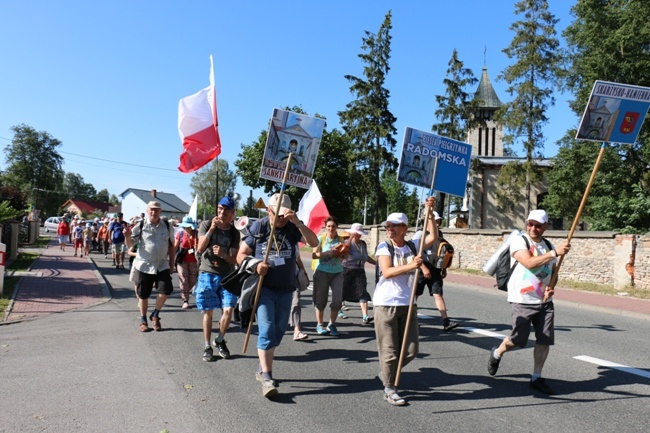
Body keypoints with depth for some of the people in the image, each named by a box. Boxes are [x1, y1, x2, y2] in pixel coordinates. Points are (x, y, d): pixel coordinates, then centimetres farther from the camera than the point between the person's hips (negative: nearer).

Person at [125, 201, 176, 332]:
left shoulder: (167, 226, 0)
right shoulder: (141, 226, -5)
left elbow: (172, 246, 8)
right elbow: (130, 245, -2)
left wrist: (171, 264, 7)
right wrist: (127, 236, -24)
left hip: (162, 265, 1)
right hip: (144, 265, -1)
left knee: (165, 291, -11)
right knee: (143, 295, 9)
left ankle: (155, 314, 15)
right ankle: (143, 320, 27)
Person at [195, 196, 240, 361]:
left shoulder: (234, 232, 2)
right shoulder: (206, 224, -1)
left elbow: (234, 260, -1)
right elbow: (200, 249, -13)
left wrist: (223, 254, -23)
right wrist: (212, 229, -21)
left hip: (226, 276, 1)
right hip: (207, 274, -1)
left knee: (228, 310, -8)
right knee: (208, 311, 2)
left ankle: (220, 341, 17)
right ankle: (207, 347, 17)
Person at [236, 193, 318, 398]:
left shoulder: (292, 228, 2)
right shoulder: (258, 227, -2)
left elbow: (314, 242, -13)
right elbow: (241, 255, 1)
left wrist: (297, 222, -24)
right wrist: (255, 265, -19)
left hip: (285, 290, 4)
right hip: (263, 287, -3)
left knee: (278, 332, 13)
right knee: (267, 330, -12)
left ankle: (262, 369, 31)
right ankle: (267, 378, -9)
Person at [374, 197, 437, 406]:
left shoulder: (413, 246, 6)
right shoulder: (384, 247, -7)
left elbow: (433, 237, -6)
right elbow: (387, 272, -19)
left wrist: (429, 212, -11)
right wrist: (410, 266, -29)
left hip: (408, 304, 5)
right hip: (386, 304, -5)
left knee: (410, 350, 11)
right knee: (389, 350, 2)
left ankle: (387, 373, 35)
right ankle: (389, 388, 17)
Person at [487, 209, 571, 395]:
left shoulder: (548, 246, 13)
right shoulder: (519, 241, -8)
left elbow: (553, 272, 21)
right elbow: (529, 263, -24)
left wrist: (551, 287, 1)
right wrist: (554, 253, -30)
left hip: (545, 301, 6)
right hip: (523, 301, -5)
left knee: (545, 340, 2)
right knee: (517, 340, -4)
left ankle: (536, 378, 18)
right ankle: (497, 353, 27)